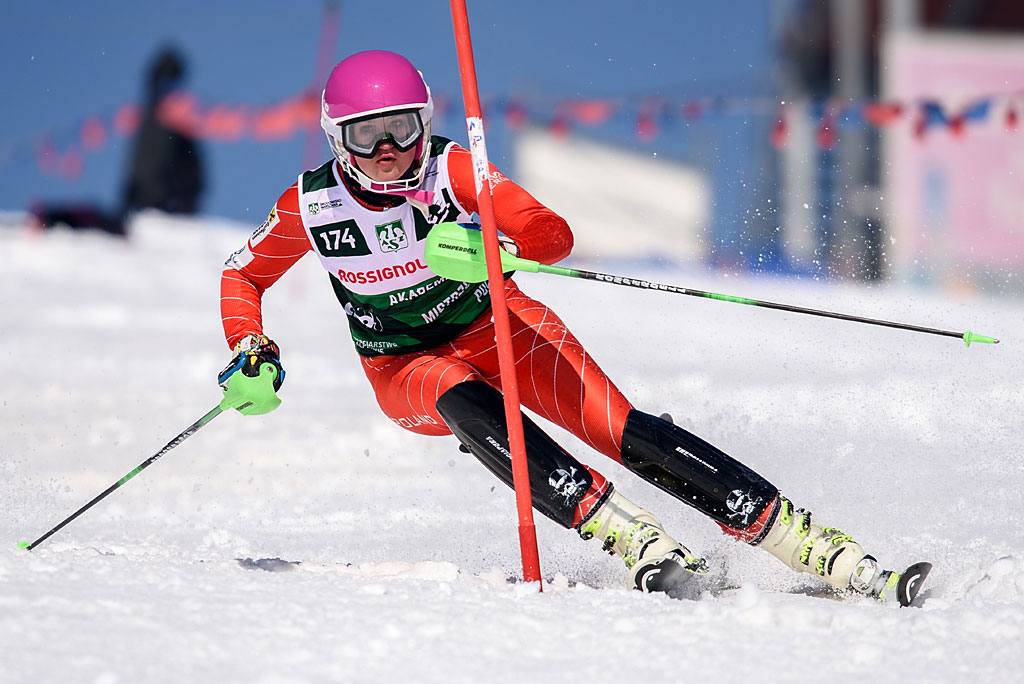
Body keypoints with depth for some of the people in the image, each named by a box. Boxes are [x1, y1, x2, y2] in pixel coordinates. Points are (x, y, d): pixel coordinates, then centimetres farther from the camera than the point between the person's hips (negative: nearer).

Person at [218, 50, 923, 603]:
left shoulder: (451, 169, -19)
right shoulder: (311, 205, -15)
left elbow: (555, 235, -29)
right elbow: (242, 276, 3)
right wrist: (251, 355, -13)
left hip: (500, 328, -1)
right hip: (407, 370, 1)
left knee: (626, 431, -21)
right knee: (465, 403, -36)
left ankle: (827, 551, -26)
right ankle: (638, 542, -43)